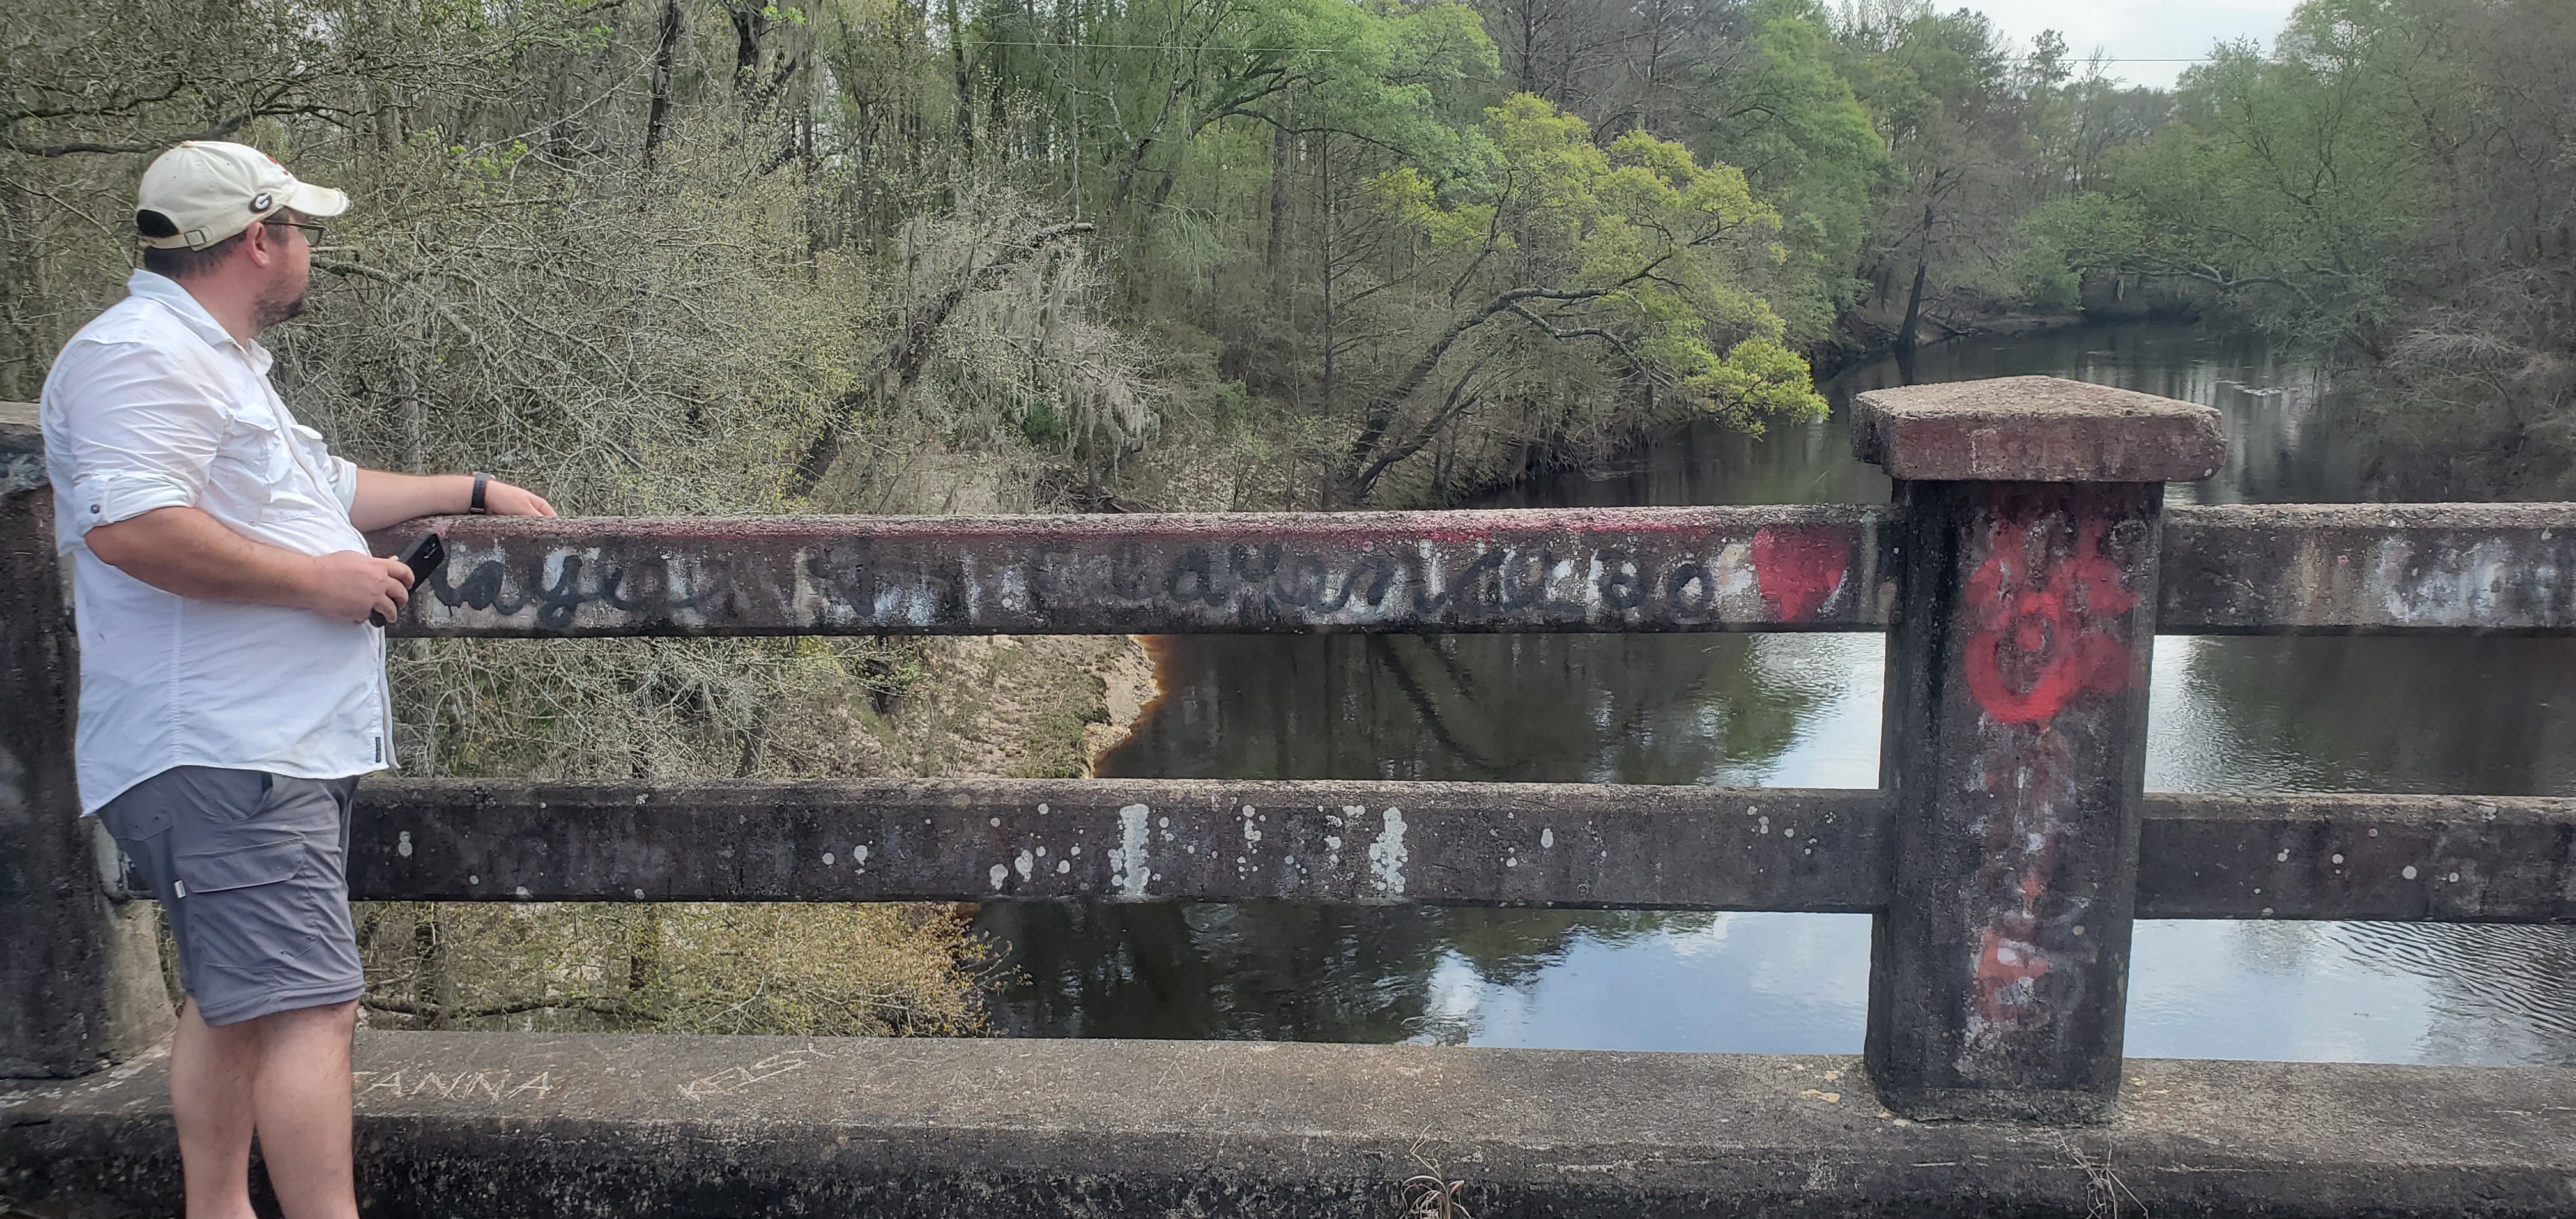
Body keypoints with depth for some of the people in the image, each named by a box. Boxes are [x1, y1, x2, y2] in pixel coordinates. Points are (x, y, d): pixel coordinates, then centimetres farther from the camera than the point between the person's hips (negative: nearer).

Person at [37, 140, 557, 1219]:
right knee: (310, 1006, -15)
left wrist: (472, 492, 35)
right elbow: (130, 525, -28)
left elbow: (325, 487, 35)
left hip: (274, 750, 12)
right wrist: (318, 577, -20)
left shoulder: (212, 360, 23)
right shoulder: (141, 354, -13)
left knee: (236, 1001, 17)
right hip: (221, 755, -12)